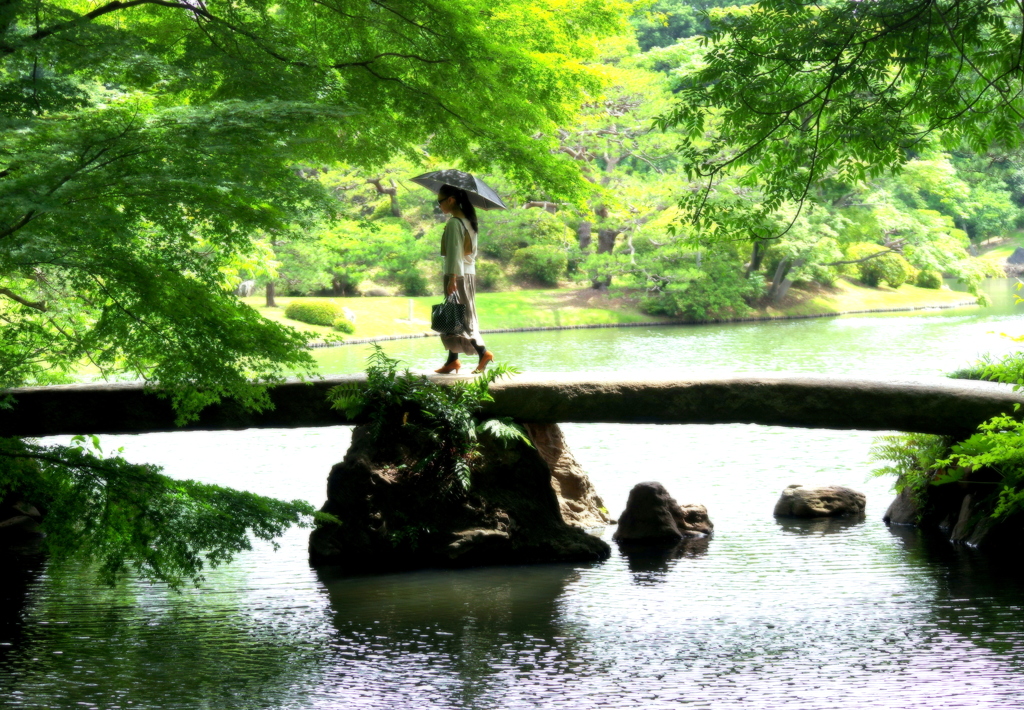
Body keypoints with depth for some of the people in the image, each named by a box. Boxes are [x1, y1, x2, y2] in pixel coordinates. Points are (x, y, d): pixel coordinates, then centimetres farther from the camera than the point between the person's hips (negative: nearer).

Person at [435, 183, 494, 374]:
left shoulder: (453, 223, -13)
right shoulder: (469, 221, 13)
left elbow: (454, 252, -19)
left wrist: (452, 278, -21)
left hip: (457, 275, -9)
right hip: (470, 273, 9)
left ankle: (482, 352, -13)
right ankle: (452, 361, 13)